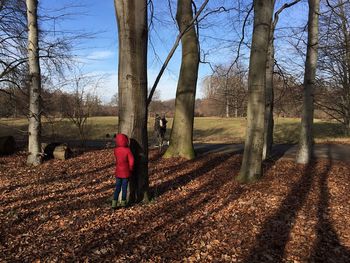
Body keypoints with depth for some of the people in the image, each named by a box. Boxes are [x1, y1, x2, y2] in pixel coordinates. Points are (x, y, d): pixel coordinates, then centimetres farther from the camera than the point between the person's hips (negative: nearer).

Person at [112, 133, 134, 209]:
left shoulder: (116, 150, -5)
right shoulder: (127, 150, -15)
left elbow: (116, 160, 7)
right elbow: (131, 161, -13)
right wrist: (130, 169, 0)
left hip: (118, 172, 3)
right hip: (126, 172, -3)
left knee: (117, 187, 11)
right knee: (124, 187, 9)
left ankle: (114, 203, 8)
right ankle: (123, 202, 19)